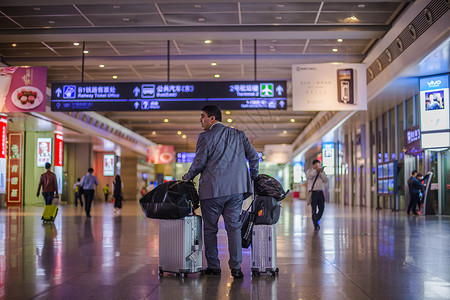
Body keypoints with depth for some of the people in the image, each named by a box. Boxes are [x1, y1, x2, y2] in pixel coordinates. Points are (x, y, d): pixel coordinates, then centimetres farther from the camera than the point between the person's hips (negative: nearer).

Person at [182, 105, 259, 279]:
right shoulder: (238, 135, 13)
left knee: (210, 229, 8)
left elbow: (199, 163, -5)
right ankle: (236, 267, 0)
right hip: (236, 188, 4)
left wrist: (188, 177, 13)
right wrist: (252, 179, 23)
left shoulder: (205, 137, -3)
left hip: (212, 189, -4)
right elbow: (254, 157, 11)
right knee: (234, 227, 6)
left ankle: (213, 266, 13)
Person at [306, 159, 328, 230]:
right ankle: (316, 225, 3)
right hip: (313, 192, -4)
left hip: (320, 192, 4)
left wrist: (321, 172, -7)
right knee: (314, 209, -4)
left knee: (321, 208, 4)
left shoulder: (321, 172, 15)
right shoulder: (309, 171, 5)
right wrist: (315, 171, -21)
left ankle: (316, 221, 26)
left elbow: (326, 180, 3)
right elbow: (308, 177, -17)